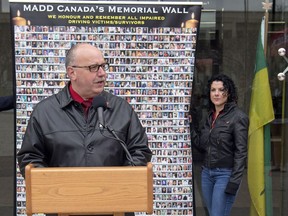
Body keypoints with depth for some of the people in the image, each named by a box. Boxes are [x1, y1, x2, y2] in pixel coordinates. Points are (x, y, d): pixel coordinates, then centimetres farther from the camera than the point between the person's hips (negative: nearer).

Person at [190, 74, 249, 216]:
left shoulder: (238, 117, -10)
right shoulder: (210, 116, 11)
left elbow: (241, 153, -12)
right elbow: (202, 146, 10)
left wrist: (234, 182, -16)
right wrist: (190, 126, 4)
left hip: (225, 174, -7)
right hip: (206, 172, 7)